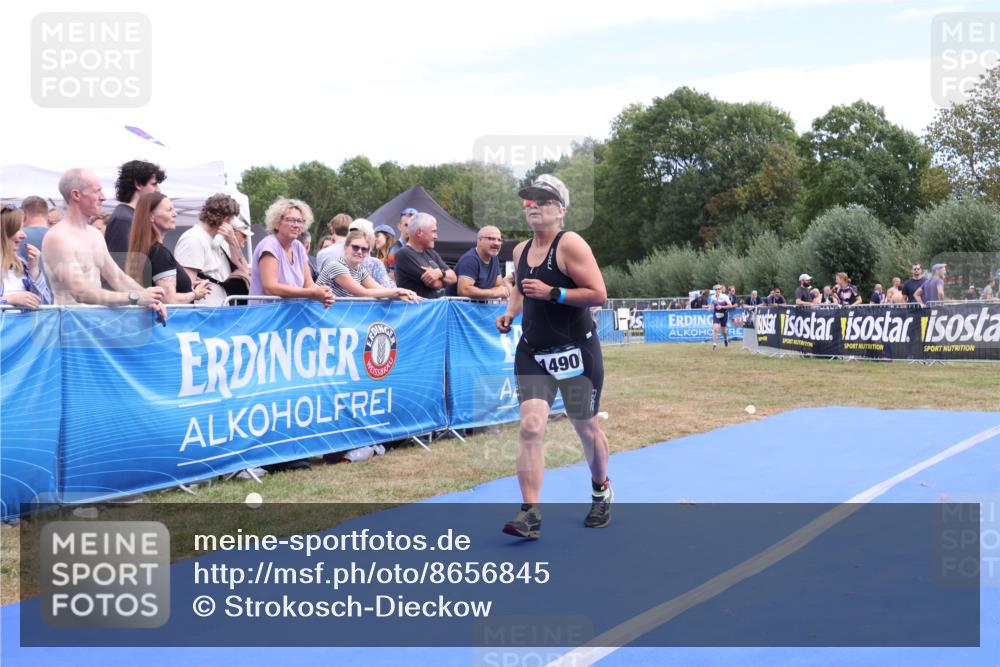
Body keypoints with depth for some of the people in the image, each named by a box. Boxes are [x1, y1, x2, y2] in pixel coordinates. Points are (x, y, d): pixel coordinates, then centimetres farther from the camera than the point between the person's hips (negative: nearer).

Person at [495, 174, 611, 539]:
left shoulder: (570, 244, -13)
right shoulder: (521, 250, 7)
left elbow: (599, 294, -19)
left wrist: (552, 293, -25)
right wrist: (510, 311, 7)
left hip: (576, 351, -4)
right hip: (532, 353, 5)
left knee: (586, 428, 11)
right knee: (531, 427, -12)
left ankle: (601, 492, 38)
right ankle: (530, 514, -12)